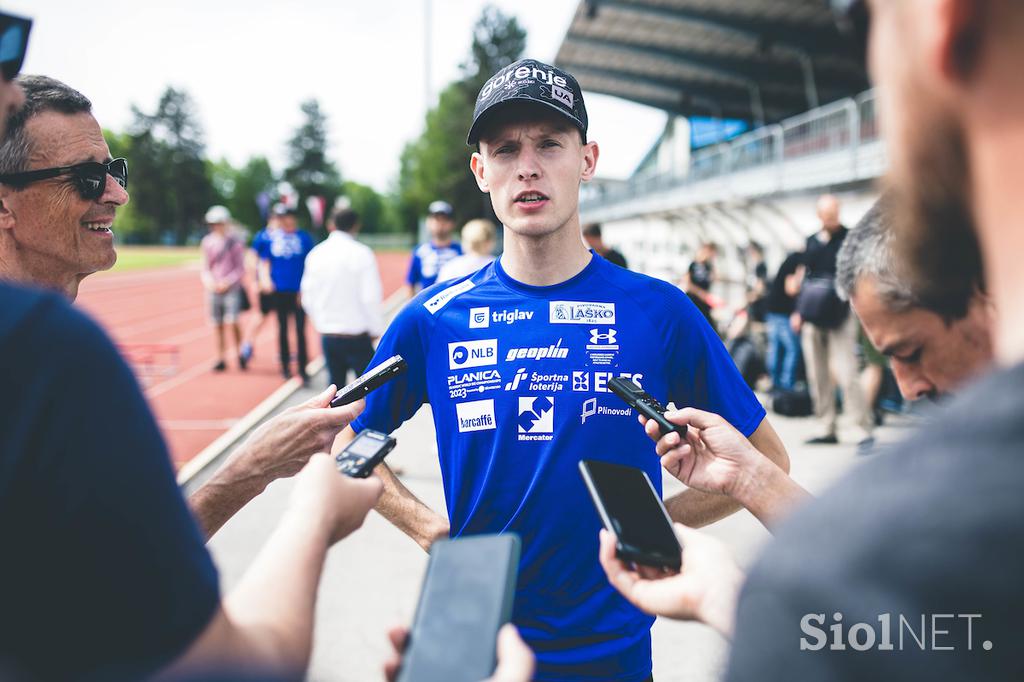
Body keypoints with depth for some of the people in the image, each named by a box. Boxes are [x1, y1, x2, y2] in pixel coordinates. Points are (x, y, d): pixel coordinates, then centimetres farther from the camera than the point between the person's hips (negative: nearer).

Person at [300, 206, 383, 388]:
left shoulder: (315, 253, 3)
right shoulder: (361, 253, -11)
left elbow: (307, 297, 7)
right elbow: (371, 296, -13)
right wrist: (376, 330, 0)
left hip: (327, 336, 5)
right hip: (356, 337, -5)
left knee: (335, 384, 12)